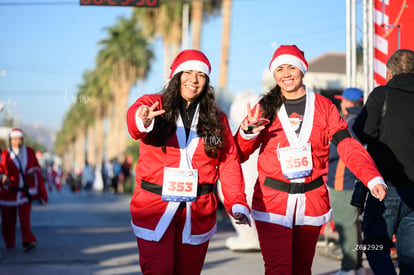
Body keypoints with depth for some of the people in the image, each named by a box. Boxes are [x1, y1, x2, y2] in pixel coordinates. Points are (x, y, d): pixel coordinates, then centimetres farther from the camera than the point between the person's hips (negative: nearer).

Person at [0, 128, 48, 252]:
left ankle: (28, 241, -19)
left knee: (24, 216, -14)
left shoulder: (29, 152, 6)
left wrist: (33, 171, -4)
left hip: (25, 191, 0)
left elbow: (36, 166, 18)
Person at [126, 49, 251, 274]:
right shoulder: (153, 104, 1)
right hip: (155, 207, -2)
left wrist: (237, 203, -8)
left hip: (197, 213, 3)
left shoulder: (217, 119, 9)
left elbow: (229, 163, 6)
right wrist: (143, 121, -47)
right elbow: (133, 115, -22)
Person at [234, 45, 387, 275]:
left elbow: (348, 146, -8)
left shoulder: (323, 106, 2)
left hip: (313, 201, 2)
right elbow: (238, 155, 0)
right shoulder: (265, 109, 1)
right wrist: (247, 134, -22)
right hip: (273, 201, -2)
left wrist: (373, 179, -22)